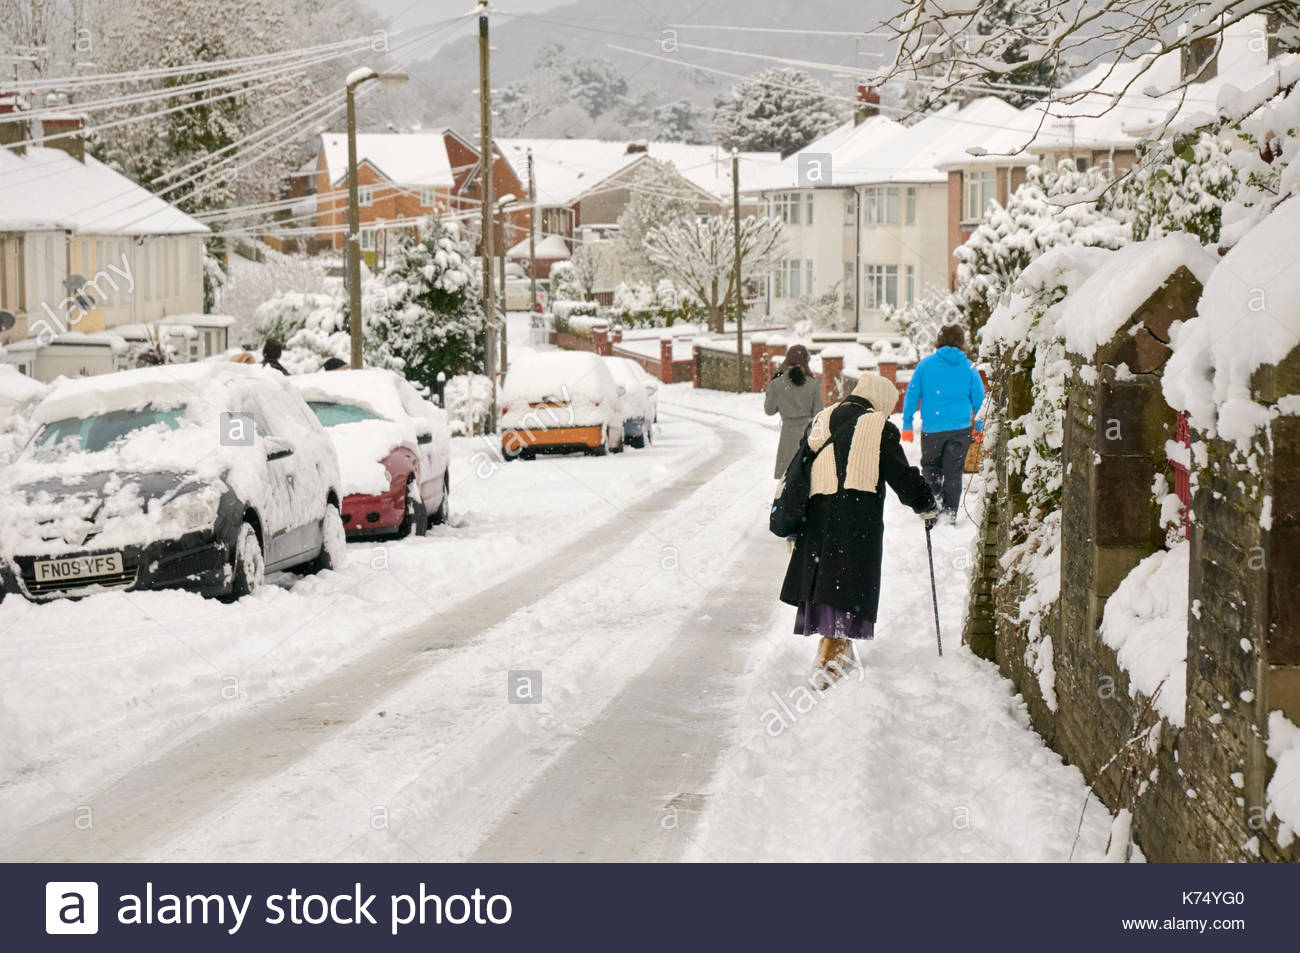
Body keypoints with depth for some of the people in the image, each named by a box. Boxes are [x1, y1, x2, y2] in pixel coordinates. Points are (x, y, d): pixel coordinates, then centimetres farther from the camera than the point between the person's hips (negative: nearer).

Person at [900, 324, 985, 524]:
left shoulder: (925, 365, -1)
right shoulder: (969, 367, 1)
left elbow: (911, 395, 1)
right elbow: (979, 399, 6)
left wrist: (907, 425, 7)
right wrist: (979, 428, 18)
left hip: (932, 428, -1)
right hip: (960, 428, 1)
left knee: (931, 467, 15)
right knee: (954, 473, 7)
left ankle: (935, 500, -5)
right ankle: (950, 514, 6)